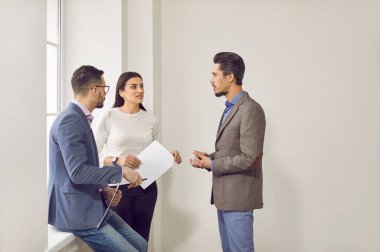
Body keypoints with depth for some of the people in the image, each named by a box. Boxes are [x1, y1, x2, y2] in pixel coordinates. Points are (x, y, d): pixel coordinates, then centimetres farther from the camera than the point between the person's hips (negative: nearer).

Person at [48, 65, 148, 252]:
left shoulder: (80, 118, 11)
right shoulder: (70, 120, -19)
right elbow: (78, 172, -26)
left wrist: (103, 189, 4)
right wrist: (122, 171, -19)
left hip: (91, 204, 9)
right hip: (76, 211, -9)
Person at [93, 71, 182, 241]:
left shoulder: (151, 120, 7)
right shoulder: (109, 117, -6)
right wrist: (117, 161, -21)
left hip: (146, 187, 4)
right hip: (117, 186, -3)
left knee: (141, 239, 11)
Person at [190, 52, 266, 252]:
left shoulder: (251, 110, -17)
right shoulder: (230, 108, 14)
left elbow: (249, 159, -22)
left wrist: (211, 164, -13)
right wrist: (208, 157, 1)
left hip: (238, 197, -9)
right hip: (224, 195, 9)